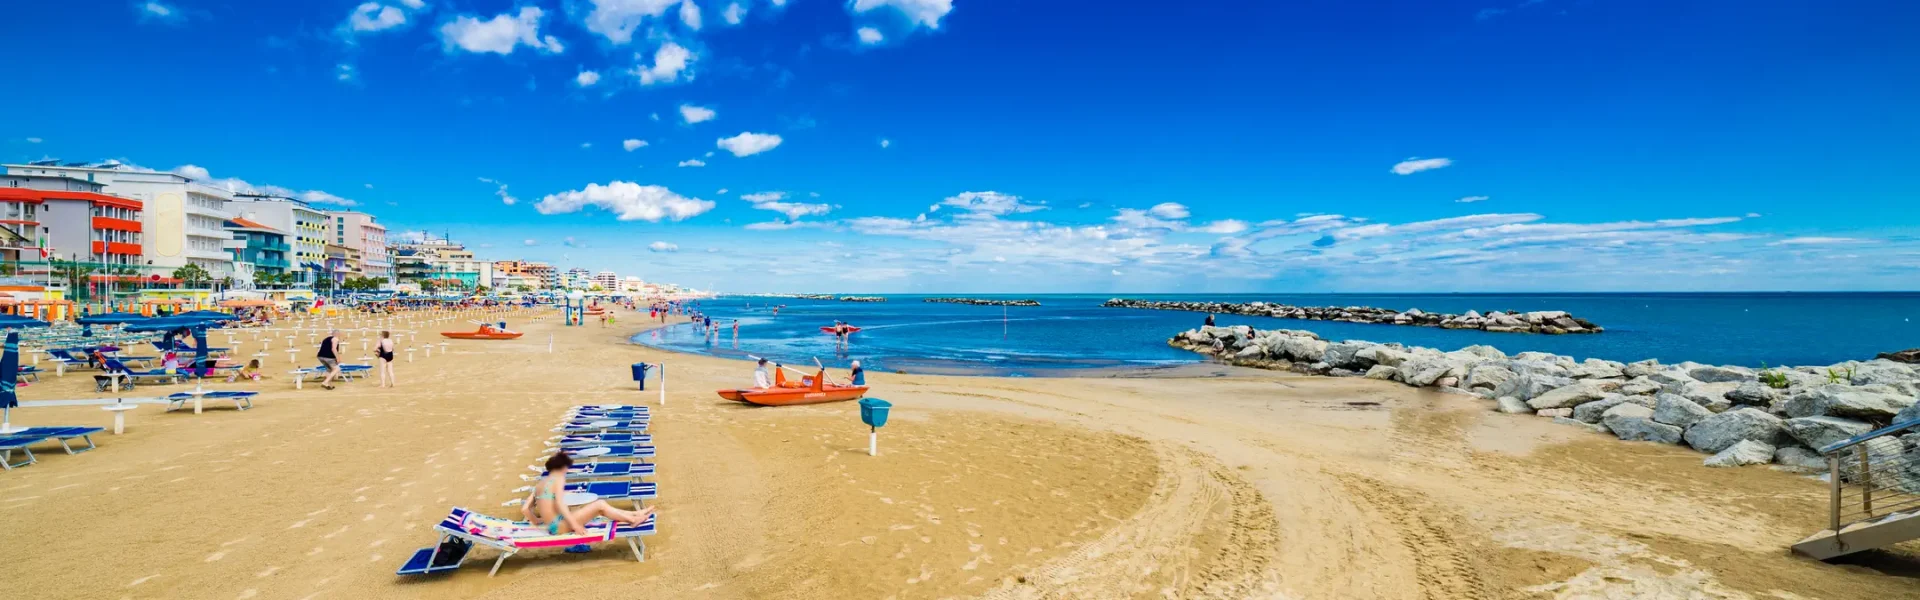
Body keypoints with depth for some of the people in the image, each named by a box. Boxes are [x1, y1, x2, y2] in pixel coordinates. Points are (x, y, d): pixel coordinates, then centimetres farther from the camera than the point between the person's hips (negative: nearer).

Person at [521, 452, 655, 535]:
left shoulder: (540, 483, 15)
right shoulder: (558, 479, -8)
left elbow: (524, 509, 12)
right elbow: (559, 504, -21)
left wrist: (537, 521, 27)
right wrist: (574, 524, -22)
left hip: (553, 526, 9)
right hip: (559, 526, -9)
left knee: (593, 506, 13)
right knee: (600, 505, -9)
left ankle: (633, 514, 13)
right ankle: (633, 520, 1)